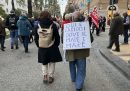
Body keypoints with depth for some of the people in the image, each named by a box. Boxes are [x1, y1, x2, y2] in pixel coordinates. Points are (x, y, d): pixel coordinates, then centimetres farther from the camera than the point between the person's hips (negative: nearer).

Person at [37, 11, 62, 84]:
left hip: (42, 48, 1)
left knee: (44, 63, 17)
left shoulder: (38, 25, -8)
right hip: (52, 48, -1)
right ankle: (50, 76, 16)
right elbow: (57, 37, -7)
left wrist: (38, 45, 10)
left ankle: (45, 76, 14)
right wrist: (56, 45, 6)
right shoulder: (53, 25, -12)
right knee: (52, 62, 14)